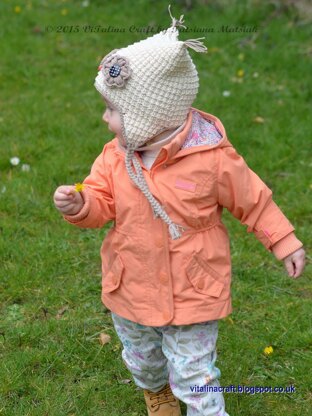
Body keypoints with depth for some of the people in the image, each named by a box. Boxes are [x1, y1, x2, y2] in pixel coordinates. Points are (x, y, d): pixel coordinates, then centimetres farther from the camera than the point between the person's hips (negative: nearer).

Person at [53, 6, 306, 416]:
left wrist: (285, 243, -4)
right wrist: (79, 205, -27)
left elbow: (253, 200, -10)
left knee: (194, 376, 5)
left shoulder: (212, 158, -23)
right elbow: (102, 202, -4)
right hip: (131, 290, 5)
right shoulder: (115, 155, -11)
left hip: (191, 295, -5)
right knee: (141, 361, 29)